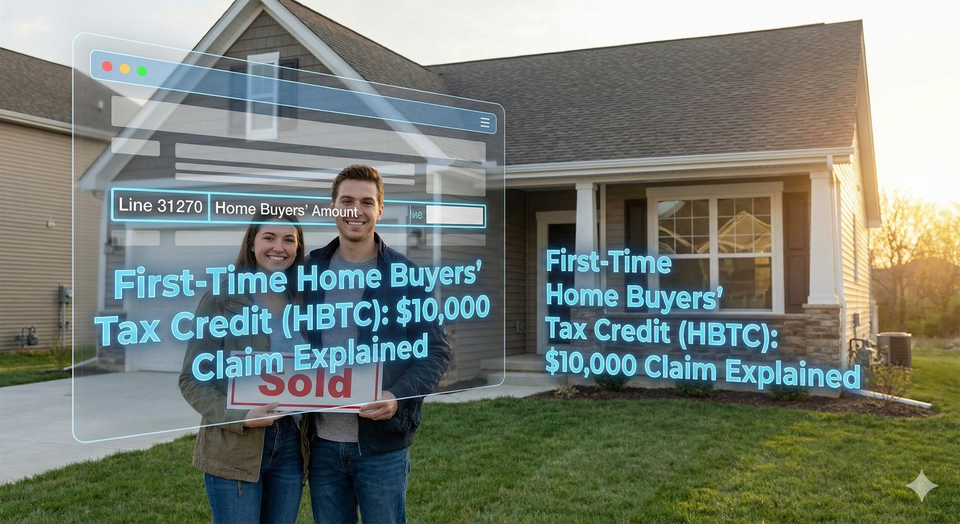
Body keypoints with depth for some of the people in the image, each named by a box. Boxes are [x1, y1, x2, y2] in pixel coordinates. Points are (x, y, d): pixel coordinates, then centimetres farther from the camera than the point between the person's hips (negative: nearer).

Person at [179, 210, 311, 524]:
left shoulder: (303, 303, 7)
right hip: (234, 450, -4)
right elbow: (192, 379, -8)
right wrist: (239, 418, -21)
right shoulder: (221, 300, -7)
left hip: (291, 447, 5)